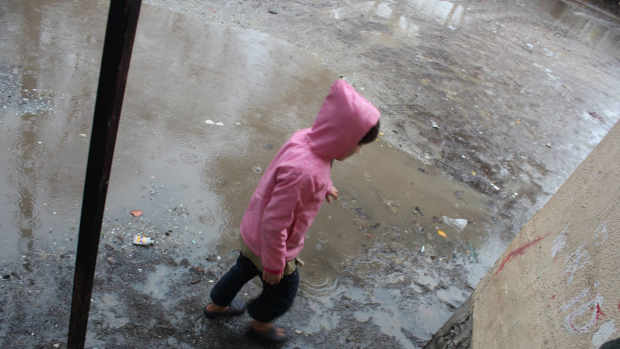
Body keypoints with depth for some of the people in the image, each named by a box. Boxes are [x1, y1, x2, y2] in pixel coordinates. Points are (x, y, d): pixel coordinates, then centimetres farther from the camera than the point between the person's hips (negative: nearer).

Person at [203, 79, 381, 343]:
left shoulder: (307, 138, -15)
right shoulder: (303, 172, -42)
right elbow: (274, 224, -34)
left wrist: (322, 187, 21)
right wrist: (274, 264, -19)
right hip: (267, 244, -8)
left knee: (245, 268, 34)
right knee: (283, 290, 22)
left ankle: (217, 305, 61)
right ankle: (261, 322, 54)